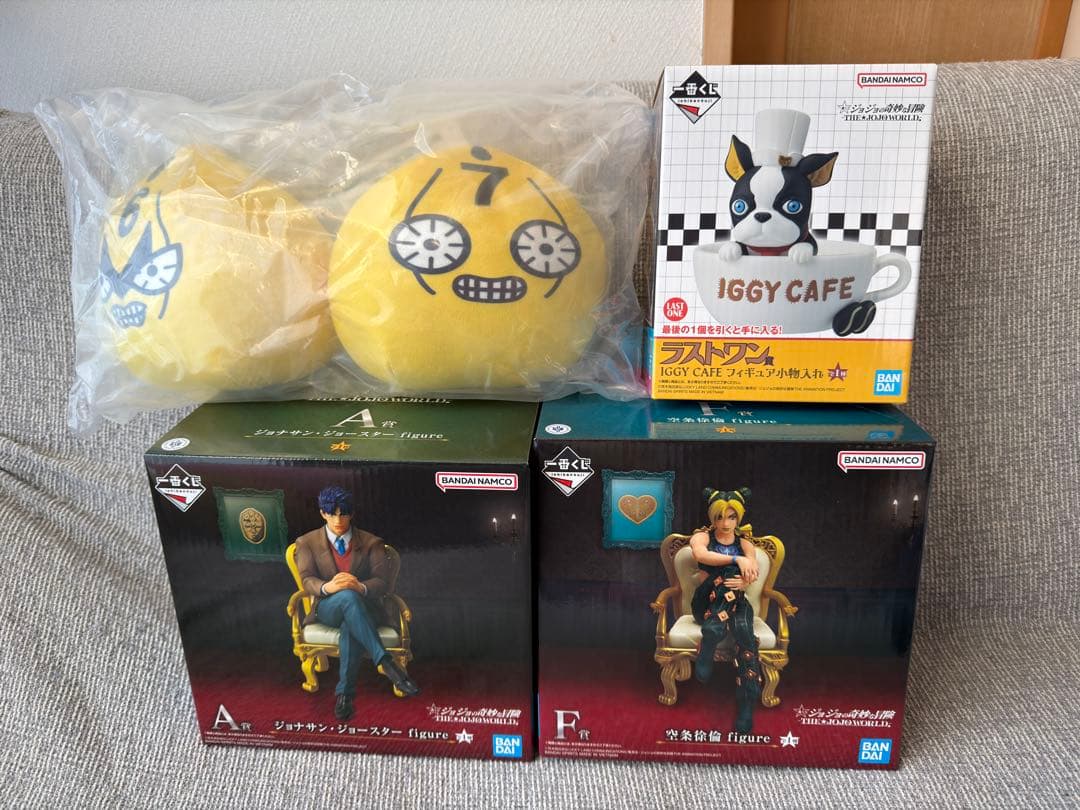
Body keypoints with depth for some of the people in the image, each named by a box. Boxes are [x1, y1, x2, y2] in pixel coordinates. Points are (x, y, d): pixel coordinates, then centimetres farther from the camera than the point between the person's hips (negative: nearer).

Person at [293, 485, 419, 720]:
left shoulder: (372, 543, 8)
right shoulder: (307, 542, 9)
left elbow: (380, 582, -3)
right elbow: (307, 580, -6)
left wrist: (360, 586, -28)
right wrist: (328, 587, -31)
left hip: (362, 607, 0)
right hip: (327, 608, 0)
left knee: (350, 628, -40)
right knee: (348, 597, -39)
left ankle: (345, 693, -29)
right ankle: (386, 663, -46)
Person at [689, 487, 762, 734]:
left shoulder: (744, 542, 14)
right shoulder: (702, 536, 5)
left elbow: (753, 570, -7)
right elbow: (700, 555, -21)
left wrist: (744, 582, -32)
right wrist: (736, 560, -33)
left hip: (736, 603, 2)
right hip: (706, 603, -2)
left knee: (745, 634, -34)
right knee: (729, 572, -33)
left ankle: (746, 706, -35)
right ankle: (707, 651, -39)